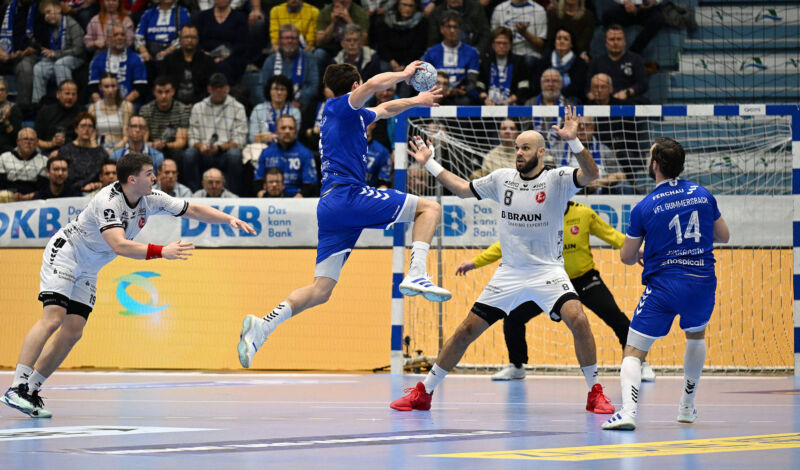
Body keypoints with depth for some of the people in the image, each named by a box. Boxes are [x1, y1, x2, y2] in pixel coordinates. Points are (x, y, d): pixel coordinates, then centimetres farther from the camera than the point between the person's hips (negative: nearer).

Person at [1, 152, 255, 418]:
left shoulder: (151, 199, -6)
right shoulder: (108, 201, -30)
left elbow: (193, 210, 4)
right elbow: (120, 246, -41)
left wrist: (230, 219, -6)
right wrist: (162, 252, -46)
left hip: (87, 270, 8)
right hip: (64, 254, -8)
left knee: (73, 332, -3)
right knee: (53, 318, -23)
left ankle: (31, 391, 1)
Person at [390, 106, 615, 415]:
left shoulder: (556, 180, -7)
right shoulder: (502, 179, 6)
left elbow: (590, 175, -25)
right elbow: (463, 189, 19)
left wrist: (573, 141, -39)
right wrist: (429, 164, 16)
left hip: (547, 271, -3)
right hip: (509, 273, 4)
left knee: (577, 319, -27)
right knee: (467, 329, 2)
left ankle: (595, 393, -11)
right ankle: (424, 392, 15)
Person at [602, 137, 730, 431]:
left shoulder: (644, 208, -6)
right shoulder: (703, 195, 4)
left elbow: (626, 257, 3)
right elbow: (724, 236, 18)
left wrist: (640, 254, 26)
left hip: (663, 284, -4)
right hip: (703, 281, 4)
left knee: (634, 351, -1)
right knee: (696, 335, 32)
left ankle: (628, 411, -24)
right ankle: (687, 407, 39)